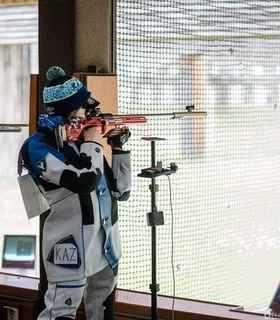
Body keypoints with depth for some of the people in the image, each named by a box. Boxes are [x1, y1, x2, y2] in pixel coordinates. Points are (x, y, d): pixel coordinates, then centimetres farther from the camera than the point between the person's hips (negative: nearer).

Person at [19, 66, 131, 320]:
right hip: (72, 246, -8)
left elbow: (121, 192, 14)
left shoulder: (83, 142, 11)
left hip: (107, 245, 8)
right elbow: (84, 180, -26)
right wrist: (92, 142, -9)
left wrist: (119, 148, 6)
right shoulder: (38, 147, -11)